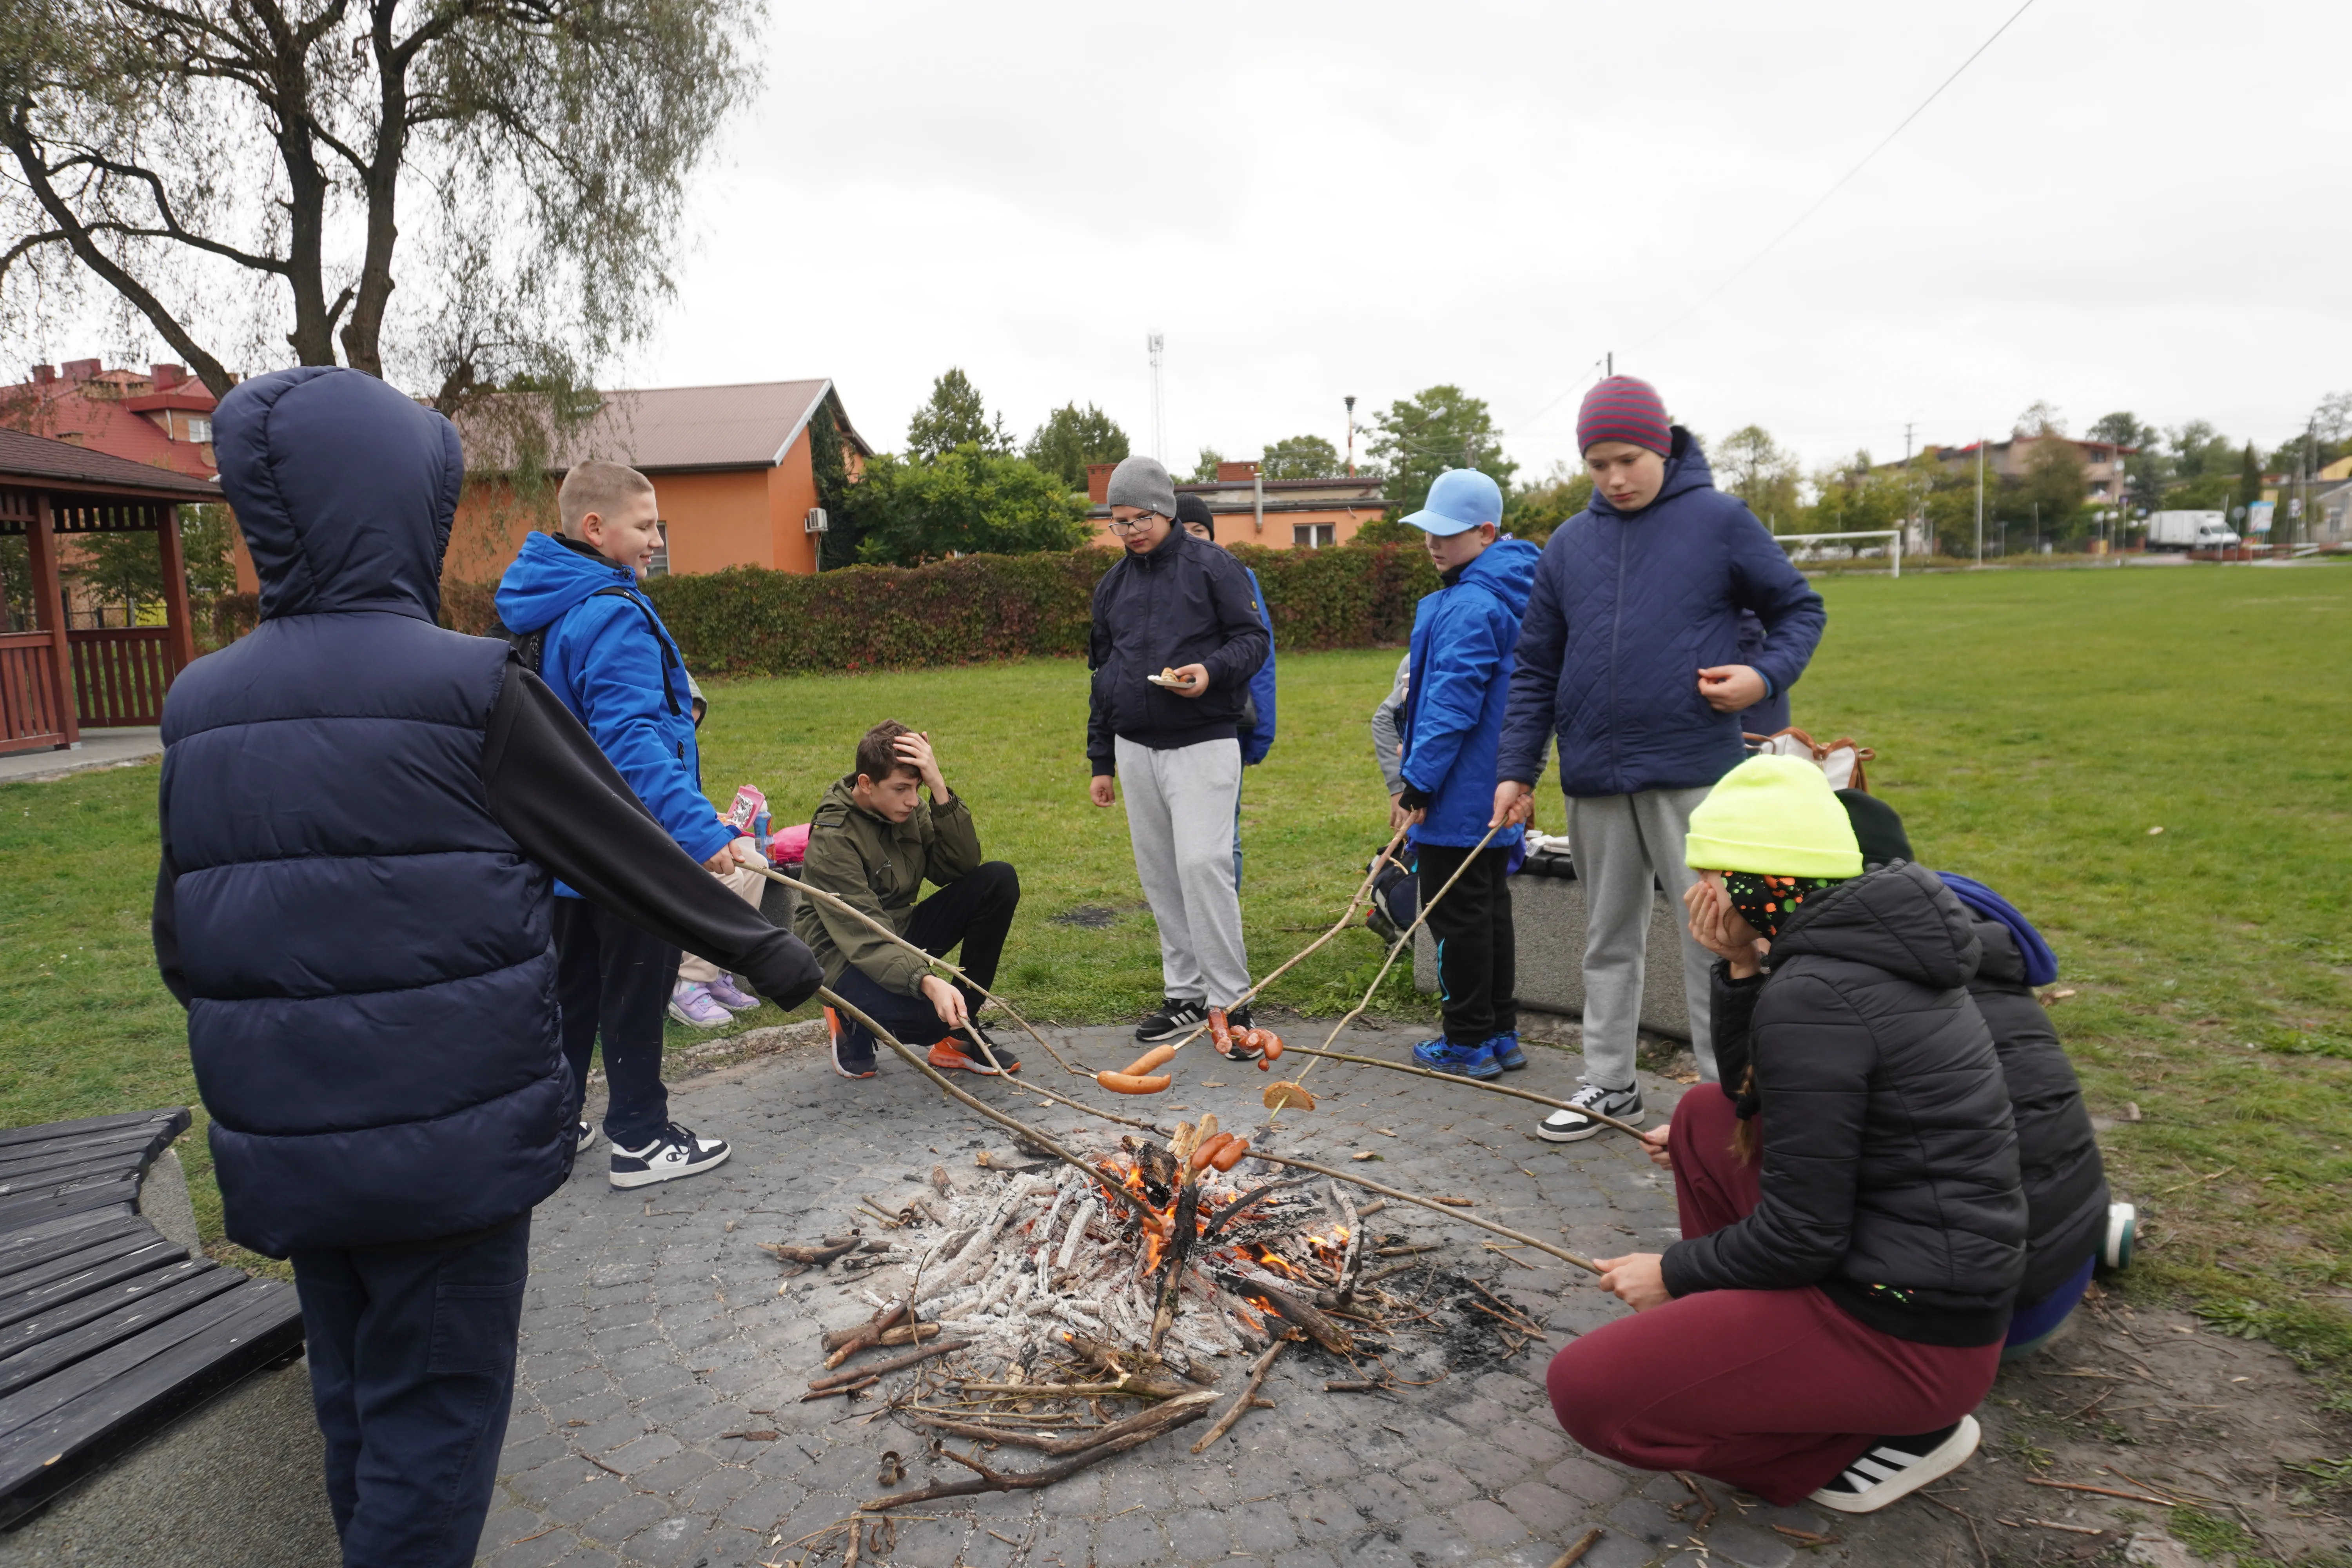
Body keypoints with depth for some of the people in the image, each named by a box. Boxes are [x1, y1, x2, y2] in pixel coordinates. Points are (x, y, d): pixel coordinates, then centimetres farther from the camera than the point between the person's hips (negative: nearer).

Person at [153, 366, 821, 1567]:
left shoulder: (200, 706, 2)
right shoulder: (470, 689, -15)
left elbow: (182, 947, 7)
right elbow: (627, 851, -9)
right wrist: (757, 946, 3)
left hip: (285, 1142, 6)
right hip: (449, 1138, -6)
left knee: (352, 1391, 23)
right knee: (435, 1405, 8)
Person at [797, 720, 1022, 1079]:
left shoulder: (907, 807, -4)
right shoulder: (832, 839, -23)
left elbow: (963, 866, -14)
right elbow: (864, 940, -30)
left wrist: (939, 788, -25)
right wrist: (928, 983, -45)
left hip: (902, 934, 7)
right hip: (847, 956, -7)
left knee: (999, 879, -13)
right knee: (932, 1017, -37)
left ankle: (963, 1034, -5)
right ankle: (853, 1017, 2)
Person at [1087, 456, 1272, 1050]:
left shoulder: (1213, 567, -3)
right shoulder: (1112, 584, 14)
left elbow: (1253, 638, -4)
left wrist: (1212, 671, -25)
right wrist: (1101, 762, 17)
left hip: (1202, 744, -6)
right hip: (1134, 749, 6)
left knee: (1203, 864, -15)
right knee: (1159, 875, 8)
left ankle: (1228, 1000, -5)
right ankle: (1186, 995, 18)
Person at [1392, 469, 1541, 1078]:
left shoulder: (1469, 607, -19)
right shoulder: (1505, 595, 13)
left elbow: (1452, 704, -22)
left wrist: (1416, 781, -16)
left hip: (1460, 792, -10)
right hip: (1496, 790, 10)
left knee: (1456, 913, 0)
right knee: (1490, 908, 16)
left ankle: (1469, 1043, 10)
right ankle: (1502, 1035, 25)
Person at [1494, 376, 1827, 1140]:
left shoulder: (1720, 521, -1)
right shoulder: (1568, 544, 9)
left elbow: (1799, 609, 7)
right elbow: (1536, 670, 11)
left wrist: (1765, 676, -12)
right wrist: (1515, 768, 6)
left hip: (1694, 769, -4)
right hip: (1594, 775, 4)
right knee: (1609, 936, 14)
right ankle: (1610, 1083, 27)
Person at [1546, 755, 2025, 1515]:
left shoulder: (1813, 995, -23)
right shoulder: (1873, 951, 6)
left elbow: (1803, 1236, -20)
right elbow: (1754, 1096, 16)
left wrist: (1674, 1272, -5)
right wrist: (1743, 974, 3)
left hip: (1910, 1331, -10)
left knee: (1587, 1391, -10)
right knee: (1706, 1114, 18)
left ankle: (1897, 1432, 1)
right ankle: (1731, 1343, 19)